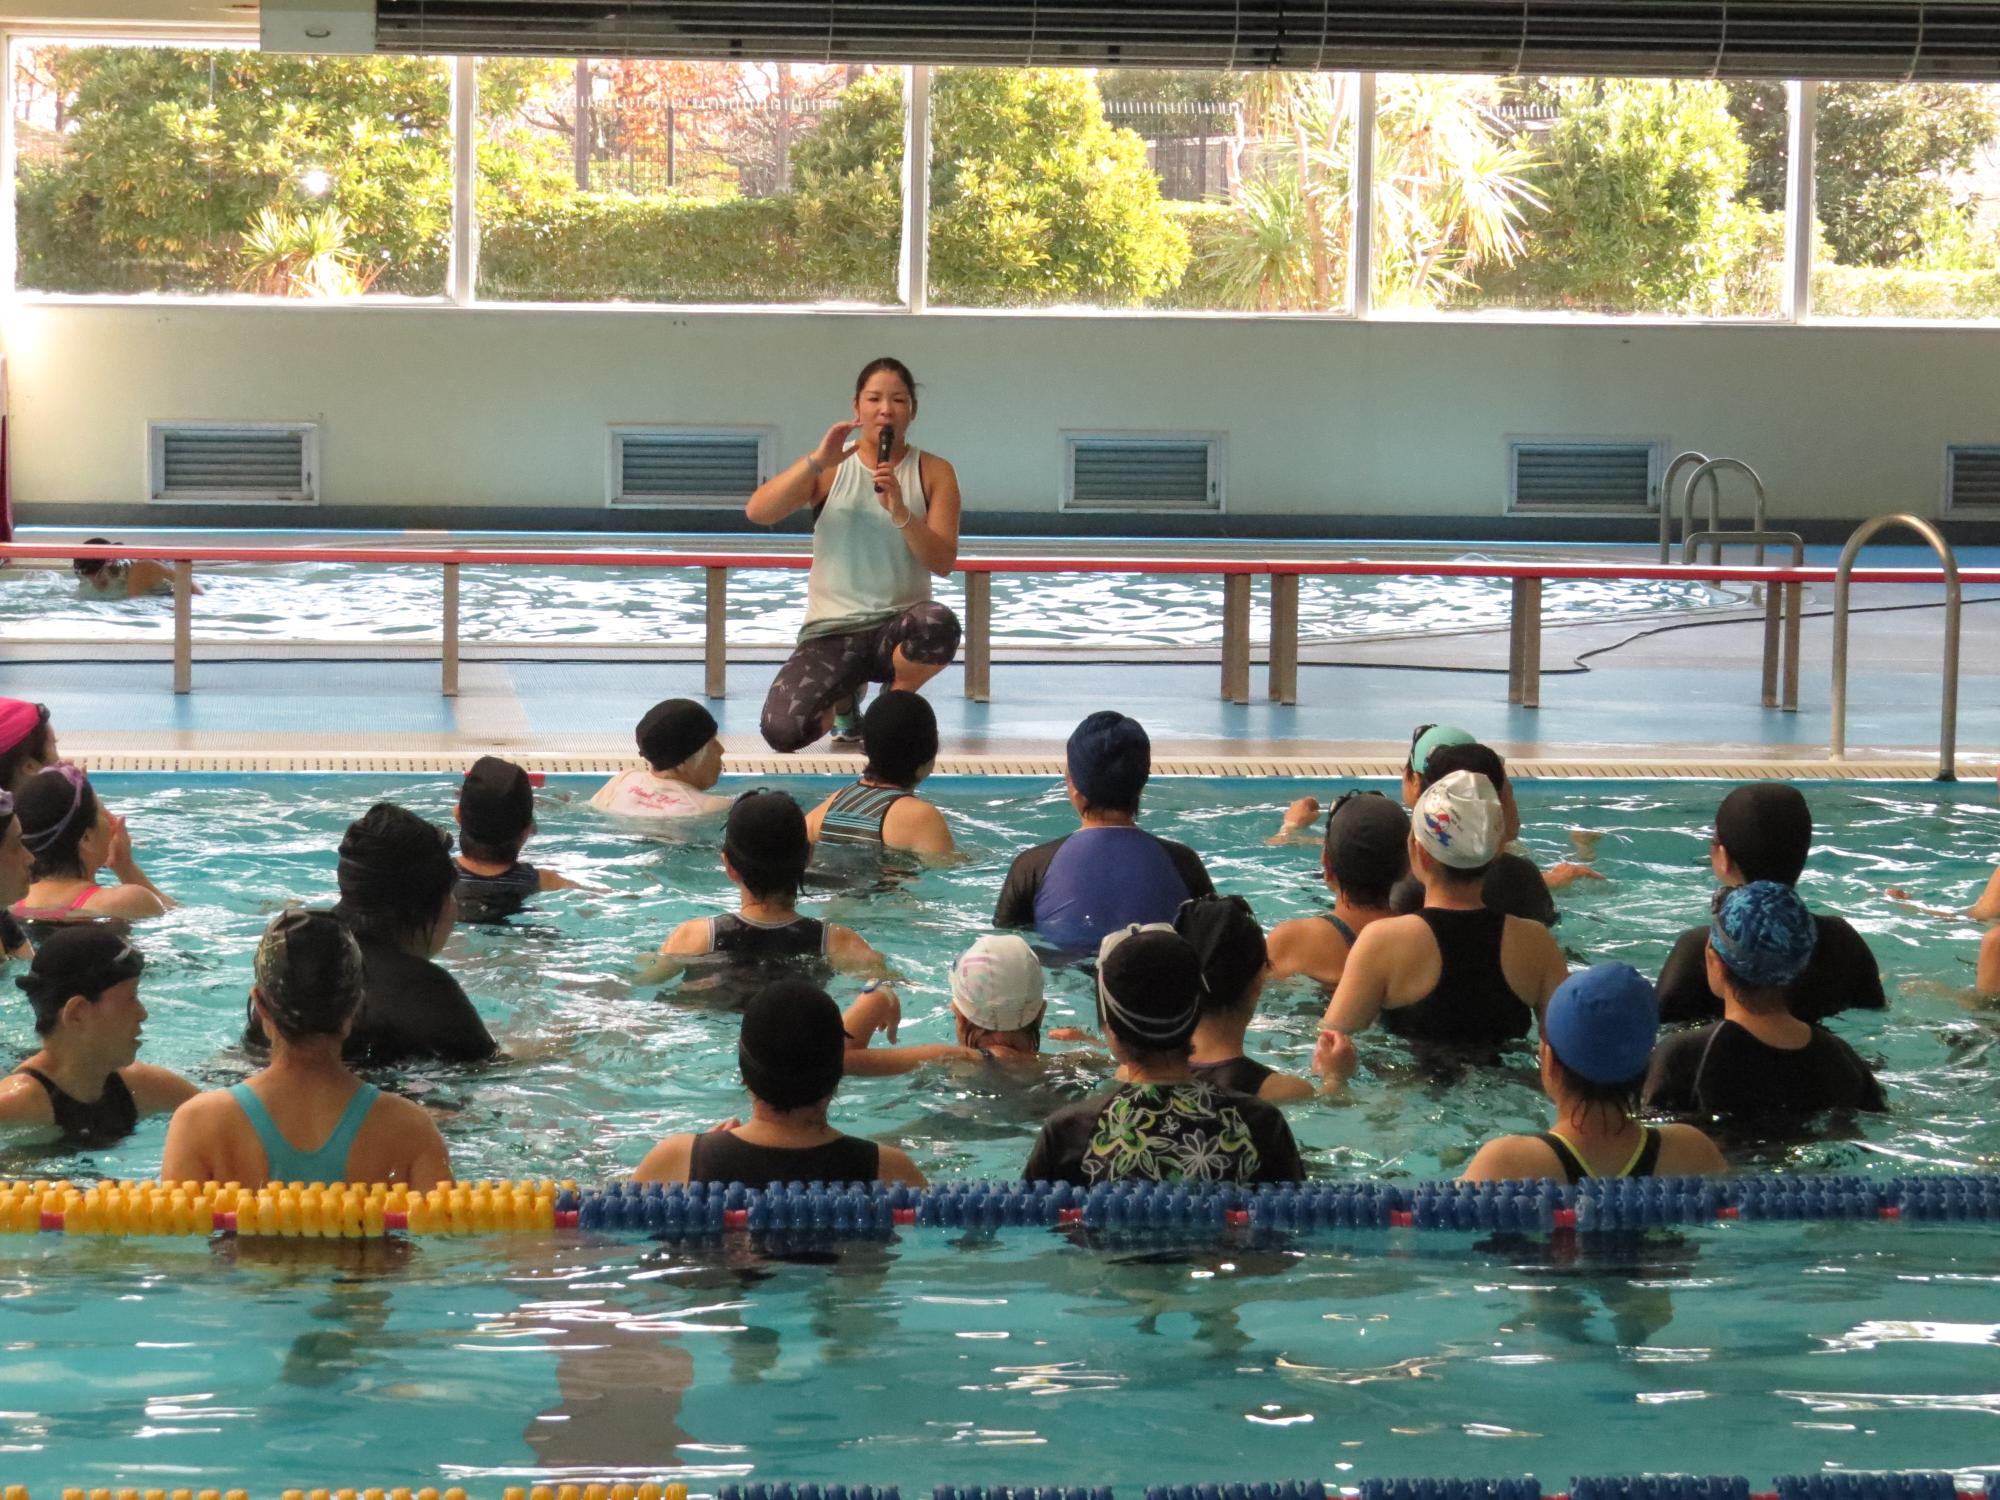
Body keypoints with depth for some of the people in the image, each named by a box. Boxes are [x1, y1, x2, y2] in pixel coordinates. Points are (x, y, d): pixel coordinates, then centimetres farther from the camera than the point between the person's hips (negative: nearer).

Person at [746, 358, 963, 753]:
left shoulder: (934, 473, 5)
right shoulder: (830, 468, 4)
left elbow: (943, 563, -6)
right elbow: (757, 512, -11)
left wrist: (900, 512, -21)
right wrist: (816, 461, -20)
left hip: (898, 626, 0)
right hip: (831, 630, 0)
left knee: (940, 625, -40)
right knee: (782, 730, -27)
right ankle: (845, 694, 12)